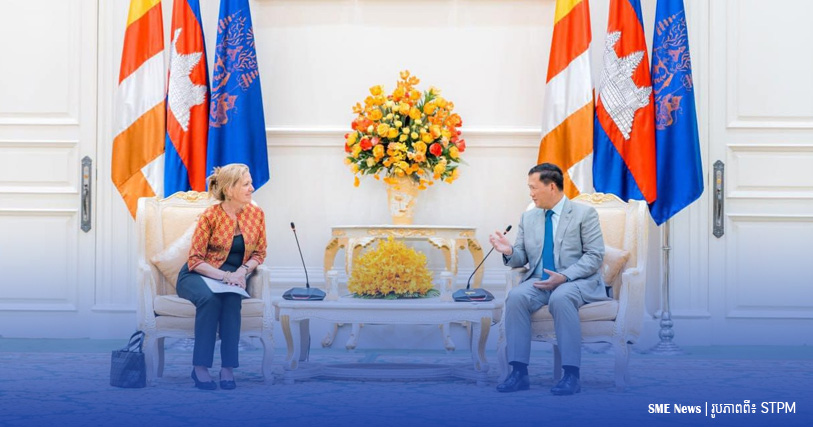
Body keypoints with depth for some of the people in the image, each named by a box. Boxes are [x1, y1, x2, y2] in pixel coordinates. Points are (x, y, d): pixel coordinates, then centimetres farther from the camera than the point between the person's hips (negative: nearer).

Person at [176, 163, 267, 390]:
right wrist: (223, 275, -26)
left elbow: (259, 253, 5)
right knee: (210, 298, -36)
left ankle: (228, 367, -29)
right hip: (198, 275, -3)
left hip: (233, 276, 3)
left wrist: (242, 271, -15)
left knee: (232, 299, -33)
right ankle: (200, 367, -31)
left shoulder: (257, 214, -3)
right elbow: (195, 259, -12)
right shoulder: (210, 216, -14)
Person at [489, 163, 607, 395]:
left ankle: (571, 374, -35)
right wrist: (509, 252, -10)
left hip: (577, 281, -4)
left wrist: (564, 277, -21)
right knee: (516, 296, -29)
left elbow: (595, 256, -8)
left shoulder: (584, 213, -1)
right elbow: (522, 257, 15)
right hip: (539, 281, 4)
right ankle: (519, 372, -28)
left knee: (560, 298, -39)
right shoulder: (528, 217, 14)